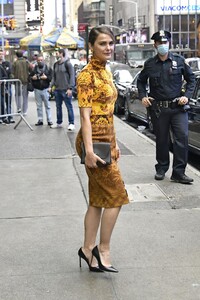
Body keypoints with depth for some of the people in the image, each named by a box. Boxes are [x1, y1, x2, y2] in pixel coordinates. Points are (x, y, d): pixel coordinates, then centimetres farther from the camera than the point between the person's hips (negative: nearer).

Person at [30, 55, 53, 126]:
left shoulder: (48, 69, 3)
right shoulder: (34, 69, 9)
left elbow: (51, 77, -4)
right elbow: (29, 77, 10)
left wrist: (46, 77, -22)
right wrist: (32, 78, -11)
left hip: (45, 89, -2)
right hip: (37, 89, 2)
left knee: (47, 105, 0)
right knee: (39, 106, 7)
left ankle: (49, 120, 4)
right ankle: (40, 120, 13)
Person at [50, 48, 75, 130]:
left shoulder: (67, 63, -6)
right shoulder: (55, 64, 13)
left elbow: (72, 76, -9)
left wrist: (70, 88, -15)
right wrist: (51, 86, 7)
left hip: (66, 90, -6)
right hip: (57, 89, 7)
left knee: (69, 106, -1)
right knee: (58, 107, 12)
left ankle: (71, 123, 5)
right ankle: (59, 123, 22)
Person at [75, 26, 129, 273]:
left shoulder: (106, 72, 14)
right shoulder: (87, 75, -13)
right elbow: (85, 116, -19)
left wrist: (114, 143, 19)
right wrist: (89, 150, -24)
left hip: (107, 140, 9)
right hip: (94, 141, -9)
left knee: (99, 200, 11)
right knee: (116, 195, -5)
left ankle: (88, 250, 20)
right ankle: (103, 250, 7)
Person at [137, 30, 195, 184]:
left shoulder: (179, 60, 2)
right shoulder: (150, 64, 5)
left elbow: (191, 78, 9)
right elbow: (141, 81, 19)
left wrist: (187, 96, -3)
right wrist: (143, 96, 4)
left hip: (178, 108, -1)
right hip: (158, 109, 1)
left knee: (182, 138, -9)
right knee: (161, 140, 10)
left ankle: (179, 172, -4)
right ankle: (161, 169, 26)